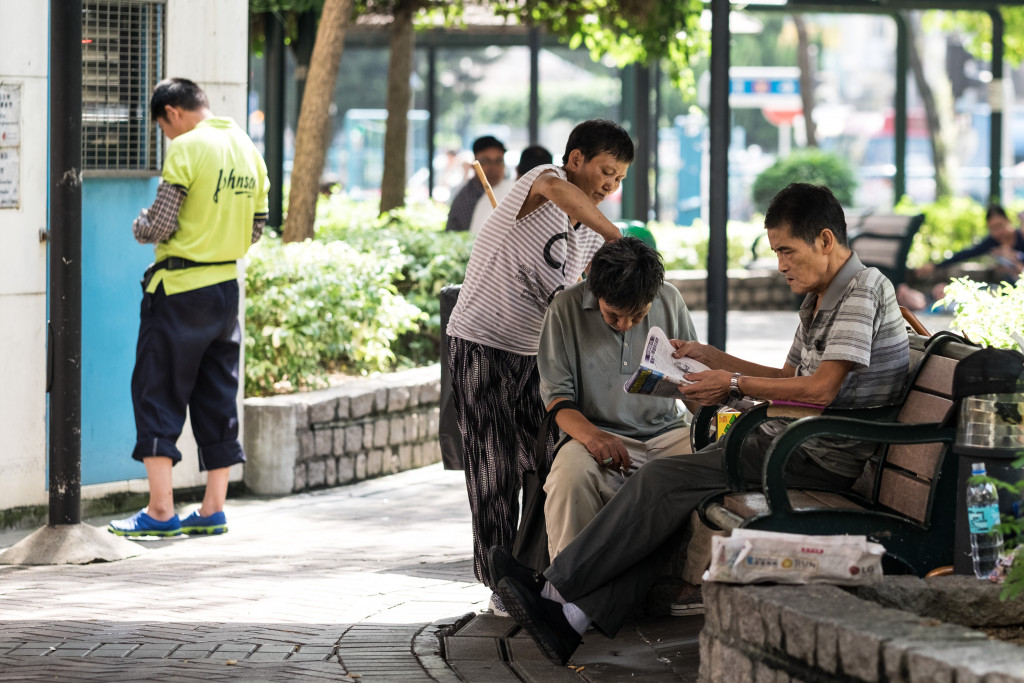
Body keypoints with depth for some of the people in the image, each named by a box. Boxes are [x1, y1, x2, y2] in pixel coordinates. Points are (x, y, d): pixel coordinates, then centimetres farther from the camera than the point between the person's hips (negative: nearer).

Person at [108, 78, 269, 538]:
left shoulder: (187, 148, -13)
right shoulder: (247, 149, 10)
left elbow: (161, 225, -16)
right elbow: (255, 229, 14)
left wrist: (139, 227, 5)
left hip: (179, 290, -7)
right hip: (227, 287, 7)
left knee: (157, 394, -1)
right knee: (217, 400, 11)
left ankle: (161, 512, -5)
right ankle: (213, 511, 13)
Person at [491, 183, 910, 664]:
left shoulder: (863, 290, -13)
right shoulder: (819, 299, 19)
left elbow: (821, 388, -21)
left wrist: (735, 384, -13)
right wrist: (710, 357, 17)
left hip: (824, 457, -9)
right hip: (792, 440, 9)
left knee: (663, 480, -14)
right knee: (674, 505, -6)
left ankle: (556, 589, -8)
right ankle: (573, 618, -12)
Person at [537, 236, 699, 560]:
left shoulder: (669, 300, 6)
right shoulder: (566, 309, -3)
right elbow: (556, 396, -3)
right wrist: (590, 435, -23)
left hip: (666, 433, 3)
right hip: (601, 434, -2)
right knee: (570, 472, -37)